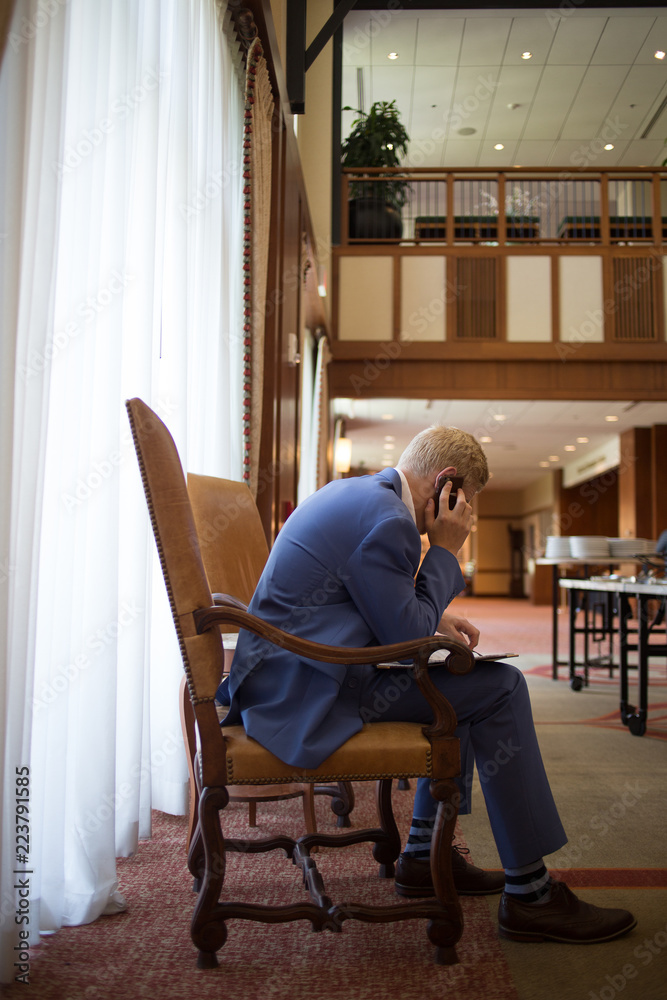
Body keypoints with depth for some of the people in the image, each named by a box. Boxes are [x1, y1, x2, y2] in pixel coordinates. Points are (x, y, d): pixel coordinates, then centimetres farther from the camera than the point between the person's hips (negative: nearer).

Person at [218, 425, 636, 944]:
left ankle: (426, 853, 25)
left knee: (463, 682, 22)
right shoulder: (385, 520, -19)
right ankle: (529, 893, 1)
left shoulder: (353, 493, 14)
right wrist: (445, 549, -6)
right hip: (308, 692, -11)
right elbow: (405, 638, -14)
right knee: (500, 687, -8)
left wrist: (433, 618, 13)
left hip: (286, 673, 11)